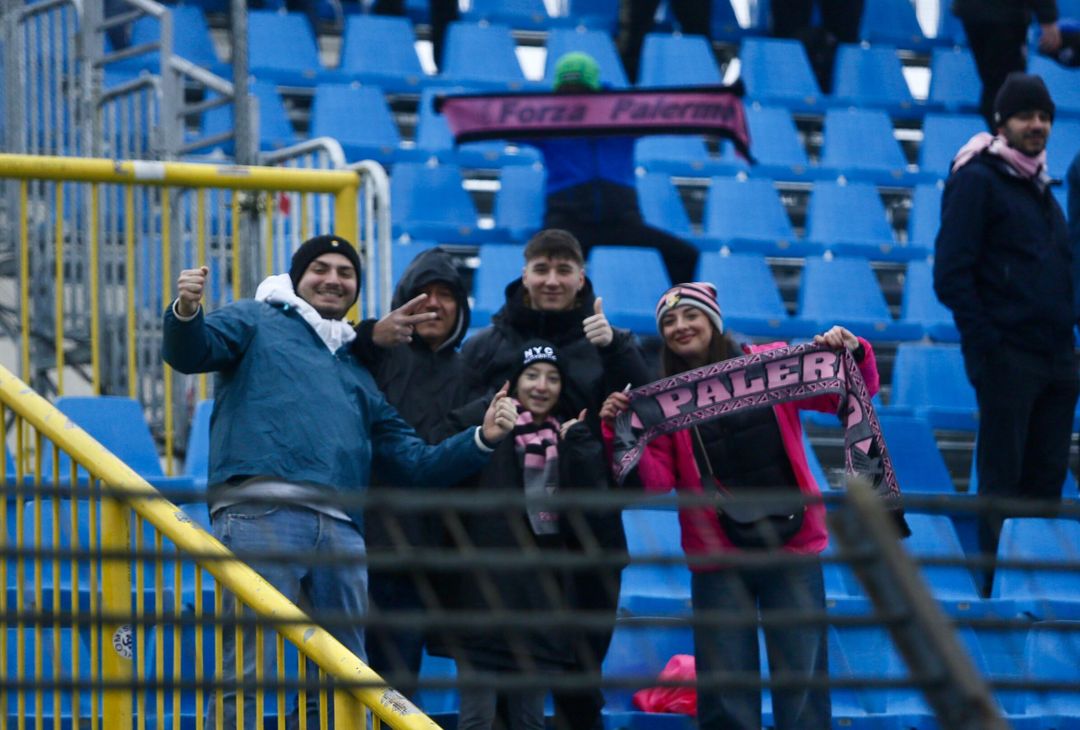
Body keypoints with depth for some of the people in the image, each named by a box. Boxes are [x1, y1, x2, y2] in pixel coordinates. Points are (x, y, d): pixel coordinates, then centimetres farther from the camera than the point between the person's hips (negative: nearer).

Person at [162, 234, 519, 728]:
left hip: (340, 528, 6)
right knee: (247, 670, -14)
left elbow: (415, 464, 30)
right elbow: (189, 353, 0)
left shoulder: (358, 370, 34)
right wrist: (186, 313, -23)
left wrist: (482, 439, 15)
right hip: (260, 513, -6)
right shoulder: (257, 322, 20)